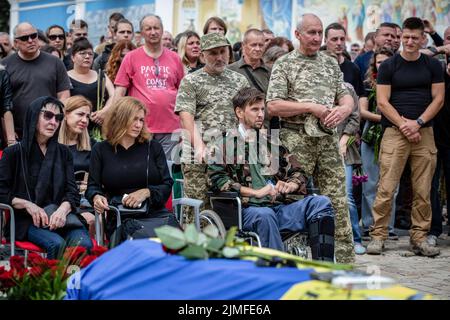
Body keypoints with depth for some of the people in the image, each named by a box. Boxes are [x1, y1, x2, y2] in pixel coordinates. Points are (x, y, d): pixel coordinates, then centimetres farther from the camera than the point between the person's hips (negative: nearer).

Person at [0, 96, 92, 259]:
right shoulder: (14, 153, 6)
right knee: (56, 244, -34)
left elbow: (72, 192, 8)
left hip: (59, 217, 3)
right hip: (27, 221, -3)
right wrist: (28, 205, -13)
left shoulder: (63, 153, 17)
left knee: (83, 244, -30)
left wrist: (63, 209, -15)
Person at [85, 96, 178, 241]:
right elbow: (93, 186, 10)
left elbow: (167, 185, 8)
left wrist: (146, 192, -13)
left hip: (154, 213, 2)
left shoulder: (153, 147, 14)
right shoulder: (100, 150, 13)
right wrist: (96, 197, -14)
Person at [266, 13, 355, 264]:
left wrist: (344, 108, -9)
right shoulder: (284, 64, 1)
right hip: (296, 140, -4)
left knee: (338, 201, 2)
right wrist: (311, 107, -13)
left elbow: (346, 96, 15)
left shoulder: (331, 63, 16)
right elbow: (273, 106, -7)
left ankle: (346, 259, 4)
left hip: (328, 139, 4)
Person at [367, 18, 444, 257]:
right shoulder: (389, 66, 5)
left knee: (423, 191, 2)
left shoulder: (433, 66, 11)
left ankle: (419, 237, 8)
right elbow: (383, 102, 0)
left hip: (424, 133, 2)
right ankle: (378, 236, -2)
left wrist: (417, 123, -7)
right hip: (395, 132, -2)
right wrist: (404, 125, -10)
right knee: (386, 188, -7)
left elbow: (438, 99, 6)